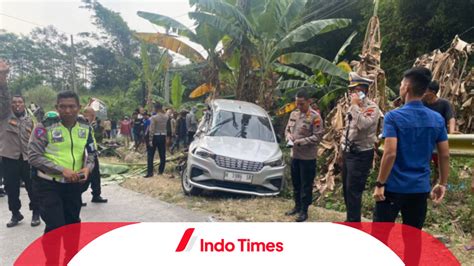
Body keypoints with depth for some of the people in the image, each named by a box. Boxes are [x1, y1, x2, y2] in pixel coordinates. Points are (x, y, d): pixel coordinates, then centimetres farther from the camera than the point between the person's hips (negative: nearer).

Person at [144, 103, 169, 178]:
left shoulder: (154, 117, -13)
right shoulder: (166, 117, 0)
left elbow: (152, 130, -15)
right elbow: (167, 128, 6)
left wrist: (150, 140, -11)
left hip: (155, 137, -4)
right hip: (163, 137, 5)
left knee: (150, 155, 1)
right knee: (162, 155, 11)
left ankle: (150, 172, -2)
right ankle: (161, 171, 17)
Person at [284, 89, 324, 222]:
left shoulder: (315, 116, -12)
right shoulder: (293, 114, 8)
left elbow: (318, 137, -15)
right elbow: (287, 129, 17)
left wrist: (301, 141, -21)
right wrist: (288, 136, -5)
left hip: (308, 157, -6)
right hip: (294, 155, 7)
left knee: (306, 185, 3)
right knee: (296, 183, 17)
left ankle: (304, 210, 14)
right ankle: (297, 206, 32)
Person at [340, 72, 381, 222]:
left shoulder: (372, 107, -14)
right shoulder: (354, 107, 14)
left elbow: (363, 125, -31)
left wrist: (355, 106, -22)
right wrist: (343, 144, 13)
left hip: (361, 155, -9)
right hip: (348, 152, 9)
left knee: (354, 190, -8)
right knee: (346, 188, 16)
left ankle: (354, 222, 4)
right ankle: (350, 219, 31)